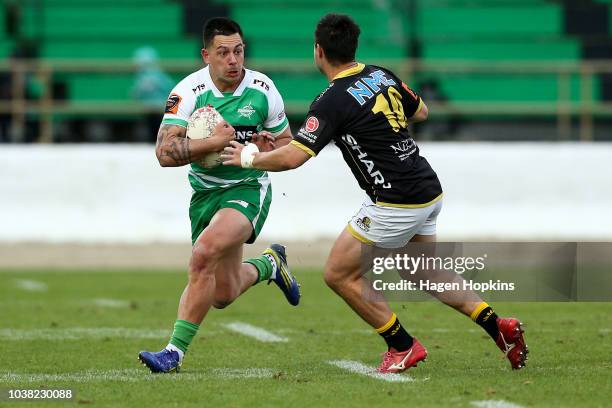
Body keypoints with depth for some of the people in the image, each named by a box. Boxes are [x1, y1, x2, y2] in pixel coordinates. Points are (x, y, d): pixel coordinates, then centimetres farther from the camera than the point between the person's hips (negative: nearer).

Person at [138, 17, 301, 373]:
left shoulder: (263, 89, -6)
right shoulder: (189, 91, -12)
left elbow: (287, 143, 7)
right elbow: (165, 152, -19)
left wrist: (268, 147, -16)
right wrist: (214, 142, -28)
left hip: (248, 188, -3)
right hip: (205, 192, 3)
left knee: (204, 253, -31)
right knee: (223, 295, 10)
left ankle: (176, 351, -25)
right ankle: (270, 265, 45)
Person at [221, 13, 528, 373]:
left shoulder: (332, 102, -15)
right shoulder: (382, 76, 7)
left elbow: (292, 157, -21)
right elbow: (421, 112, 24)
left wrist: (249, 157, -5)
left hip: (396, 203, -8)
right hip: (430, 191, 8)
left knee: (339, 274, 5)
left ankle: (403, 346, 8)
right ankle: (497, 326, 15)